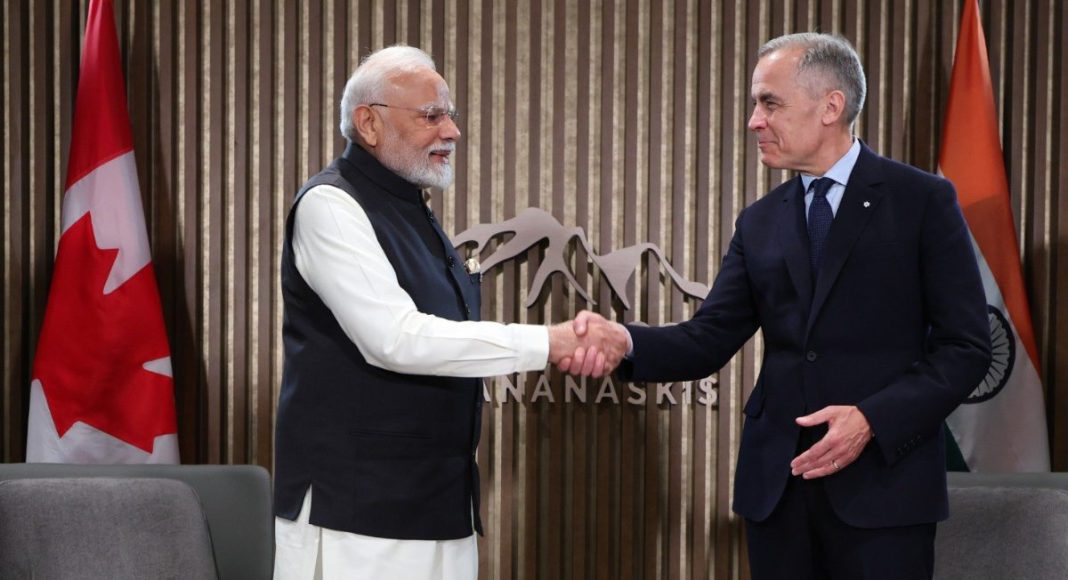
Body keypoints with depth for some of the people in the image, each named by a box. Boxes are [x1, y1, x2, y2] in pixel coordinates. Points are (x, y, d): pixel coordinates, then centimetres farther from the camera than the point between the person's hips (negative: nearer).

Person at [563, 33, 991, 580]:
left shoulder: (923, 200, -2)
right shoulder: (760, 222, 12)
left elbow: (966, 346, -6)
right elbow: (708, 340, 4)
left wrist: (873, 420, -17)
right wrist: (622, 340, -15)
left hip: (882, 481, -4)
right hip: (776, 483, 4)